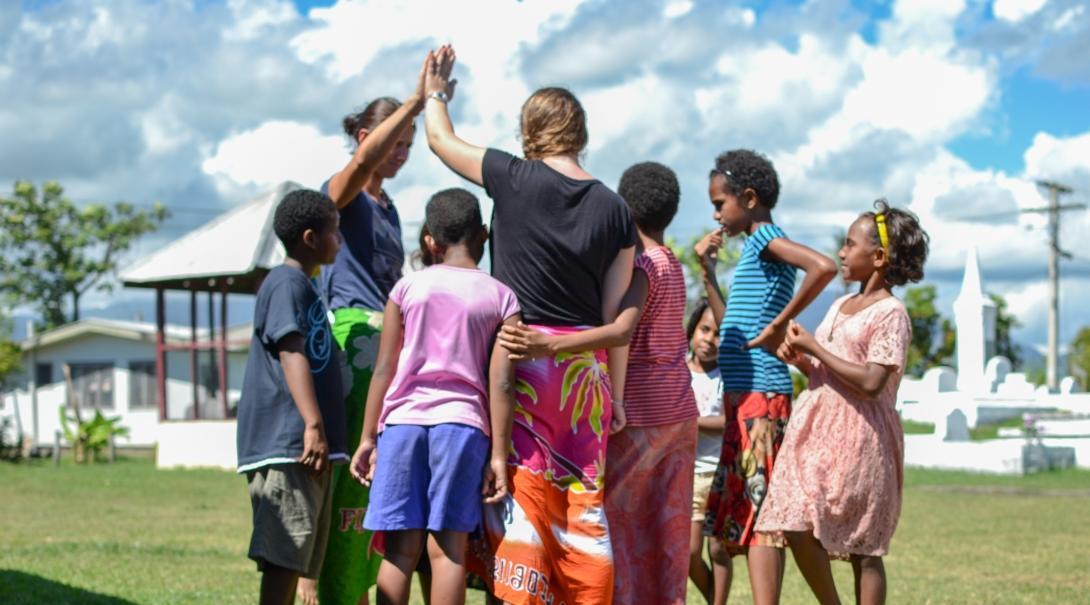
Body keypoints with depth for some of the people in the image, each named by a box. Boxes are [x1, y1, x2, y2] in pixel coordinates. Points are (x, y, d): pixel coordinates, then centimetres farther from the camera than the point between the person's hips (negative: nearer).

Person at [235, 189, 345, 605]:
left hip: (306, 445, 10)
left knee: (295, 558, 10)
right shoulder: (288, 283, -8)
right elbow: (291, 353, -20)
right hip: (287, 443, -10)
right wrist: (313, 425, -28)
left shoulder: (304, 285, 23)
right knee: (284, 554, -13)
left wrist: (319, 429, 30)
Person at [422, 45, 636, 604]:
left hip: (521, 355, -3)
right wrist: (616, 394, 11)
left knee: (521, 489, -2)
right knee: (583, 495, 9)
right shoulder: (613, 209, 4)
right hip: (585, 365, 3)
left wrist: (434, 94, 31)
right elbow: (615, 315, 5)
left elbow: (441, 140, 12)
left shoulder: (515, 179, -5)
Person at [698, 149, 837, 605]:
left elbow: (824, 267, -28)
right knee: (737, 511, 12)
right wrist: (708, 271, 23)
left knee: (758, 513, -13)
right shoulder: (756, 247, 20)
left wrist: (780, 324, -22)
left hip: (758, 395, -10)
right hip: (744, 395, 10)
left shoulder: (765, 238, -7)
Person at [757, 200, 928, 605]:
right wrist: (799, 360, 2)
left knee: (863, 549, -3)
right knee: (796, 527, -4)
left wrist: (813, 348, -12)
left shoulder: (890, 314, -8)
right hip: (818, 428, 7)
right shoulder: (840, 306, 17)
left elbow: (871, 381, -18)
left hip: (859, 436, -7)